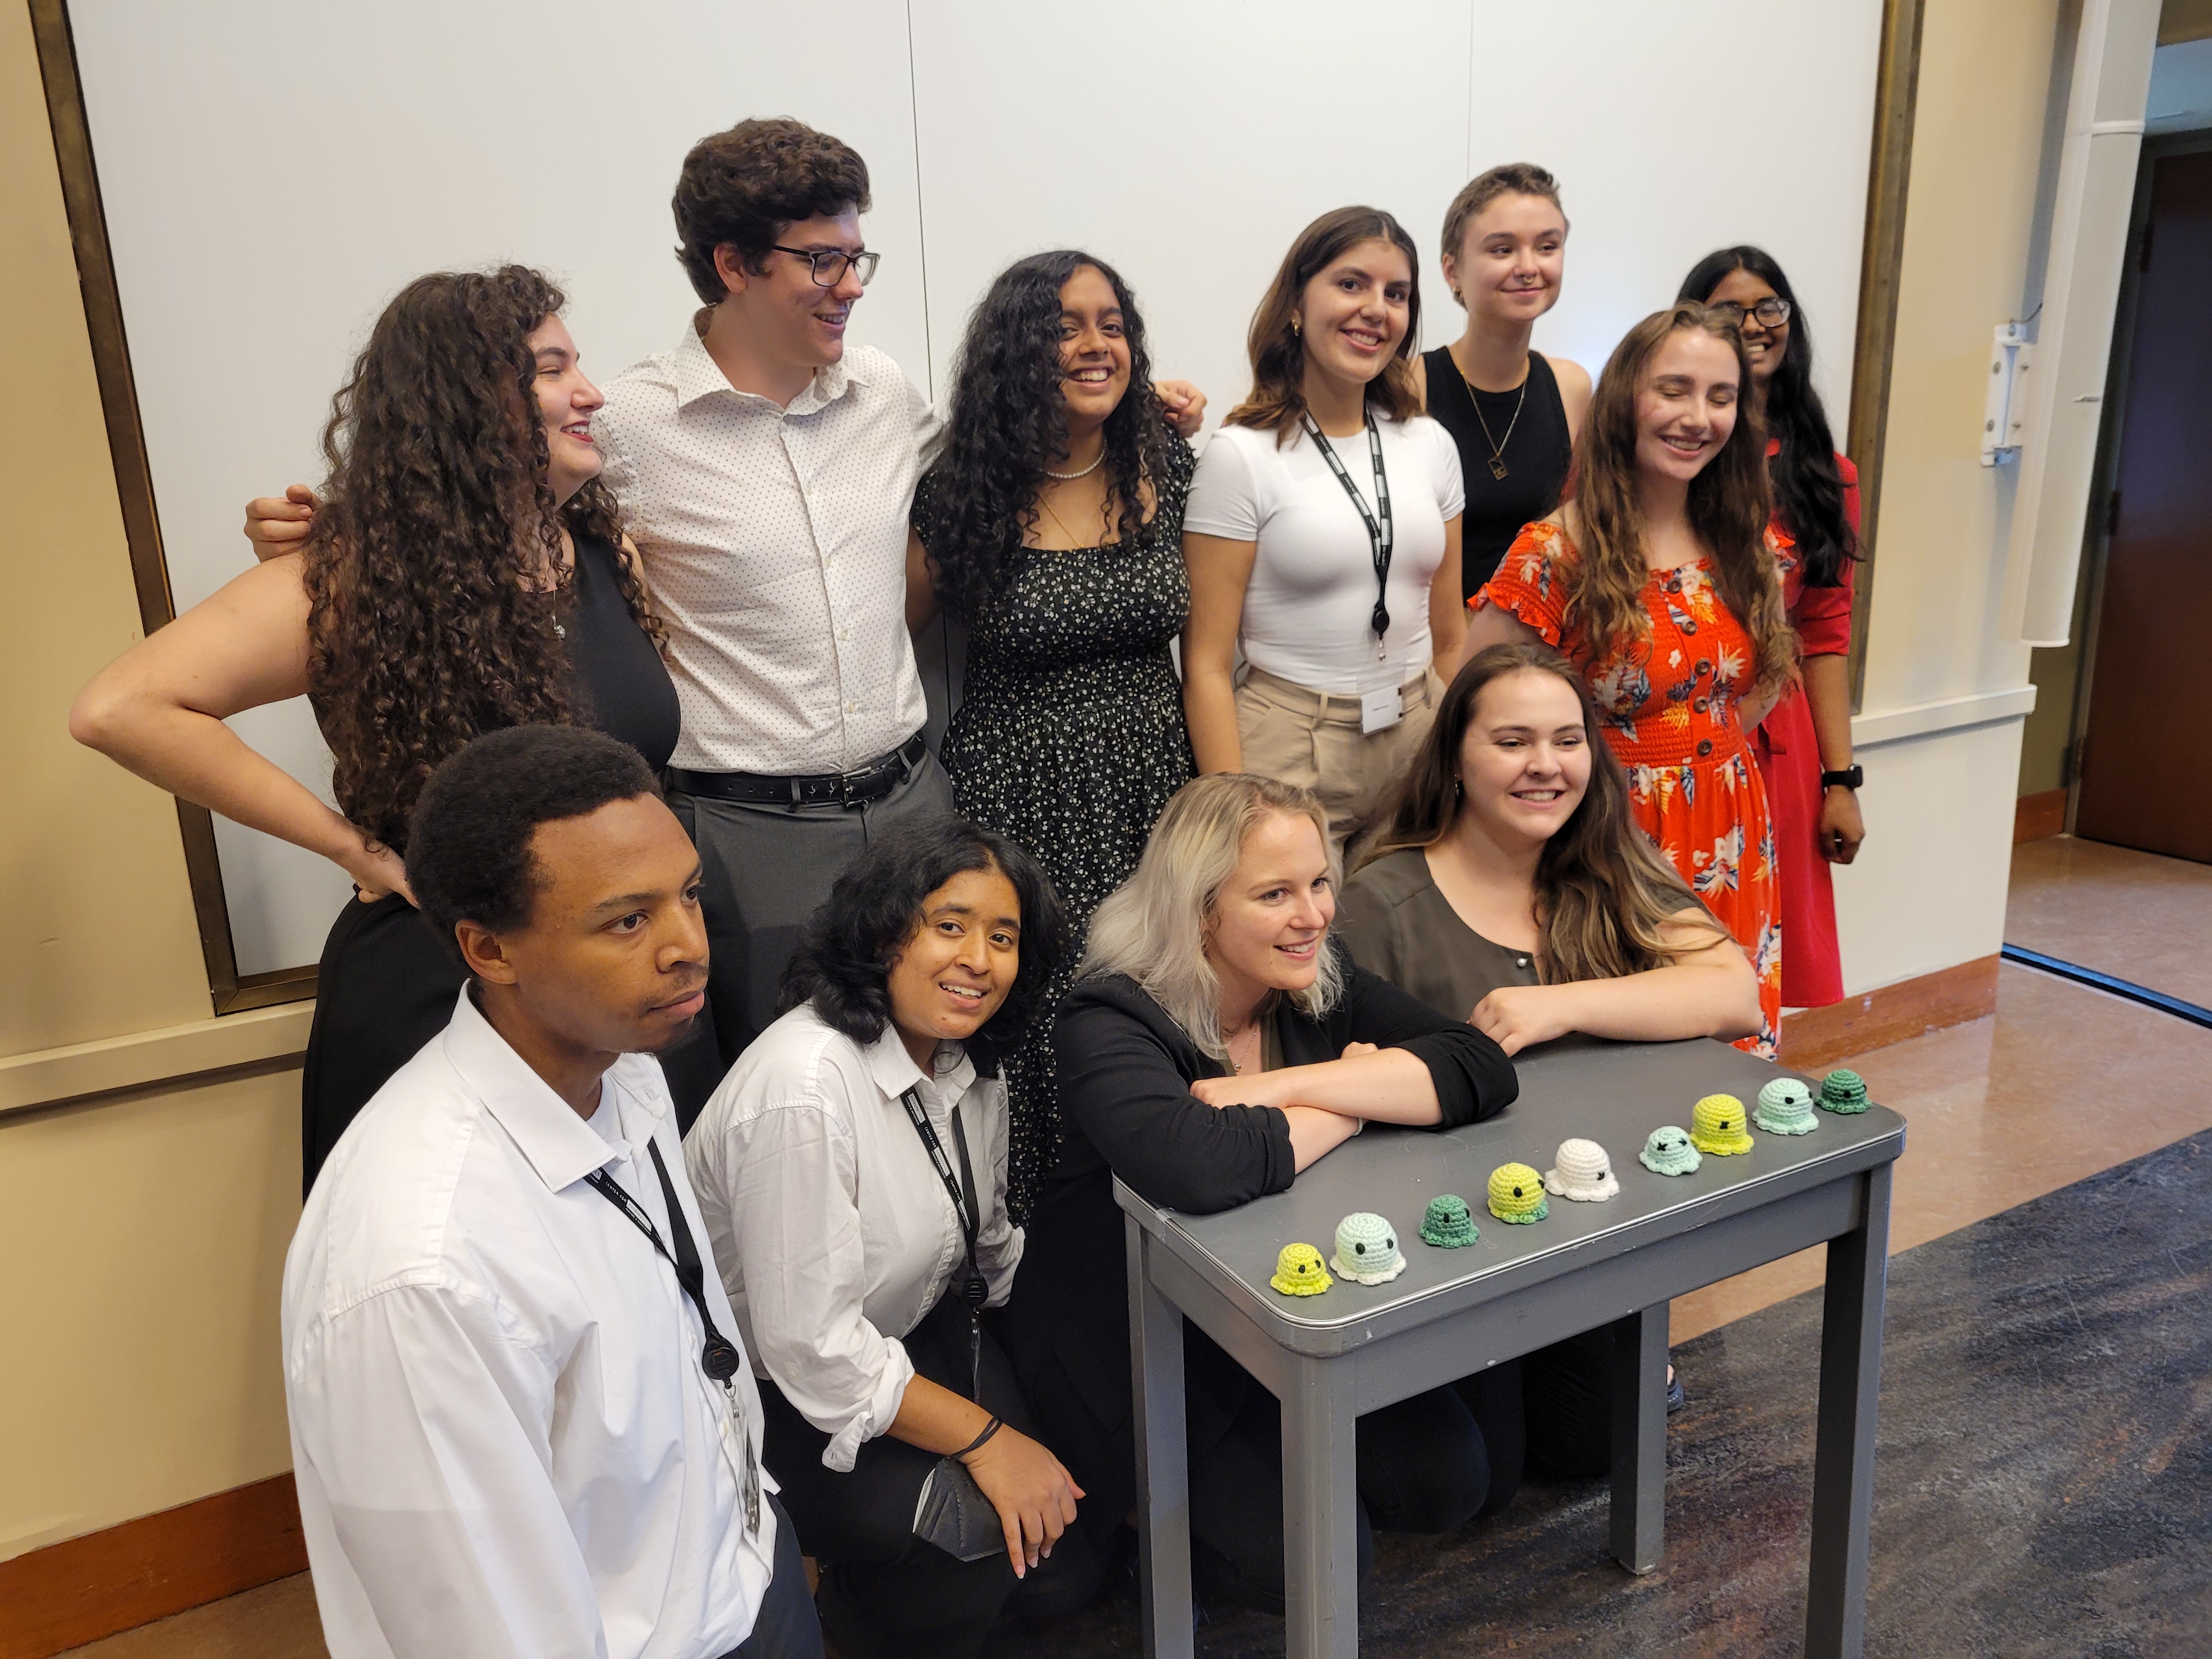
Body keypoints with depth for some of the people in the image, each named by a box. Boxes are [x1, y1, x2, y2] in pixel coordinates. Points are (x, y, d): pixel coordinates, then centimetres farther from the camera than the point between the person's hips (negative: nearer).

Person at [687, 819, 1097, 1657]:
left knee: (1062, 1566, -6)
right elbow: (809, 1346, -28)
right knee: (980, 1540, -24)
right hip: (771, 1394, -7)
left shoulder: (970, 1061, -3)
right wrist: (982, 1437, -22)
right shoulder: (804, 1090, -30)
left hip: (917, 1332, 7)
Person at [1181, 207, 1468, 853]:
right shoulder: (1242, 455, -8)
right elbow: (1207, 665, -11)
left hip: (1419, 739, 5)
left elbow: (1450, 638, 12)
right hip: (1290, 753, -5)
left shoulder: (1430, 444, 7)